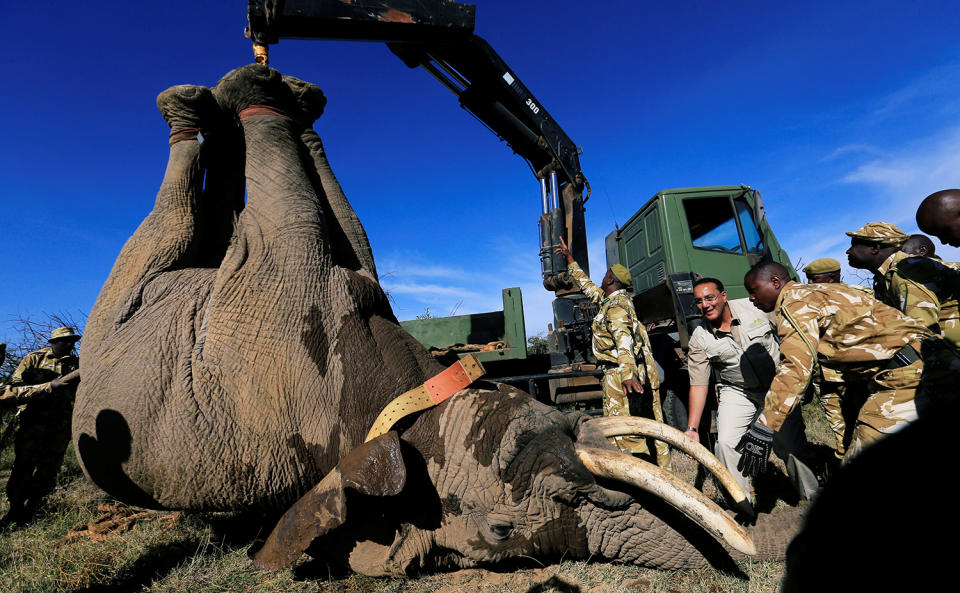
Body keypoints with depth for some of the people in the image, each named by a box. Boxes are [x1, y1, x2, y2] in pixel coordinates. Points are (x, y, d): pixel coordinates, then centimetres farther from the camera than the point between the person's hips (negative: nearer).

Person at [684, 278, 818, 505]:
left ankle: (812, 496, 23)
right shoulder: (699, 340, -11)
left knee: (791, 445, -3)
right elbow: (698, 385, -10)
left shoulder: (755, 307, -11)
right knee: (726, 443, -14)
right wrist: (692, 428, -15)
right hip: (738, 393, 0)